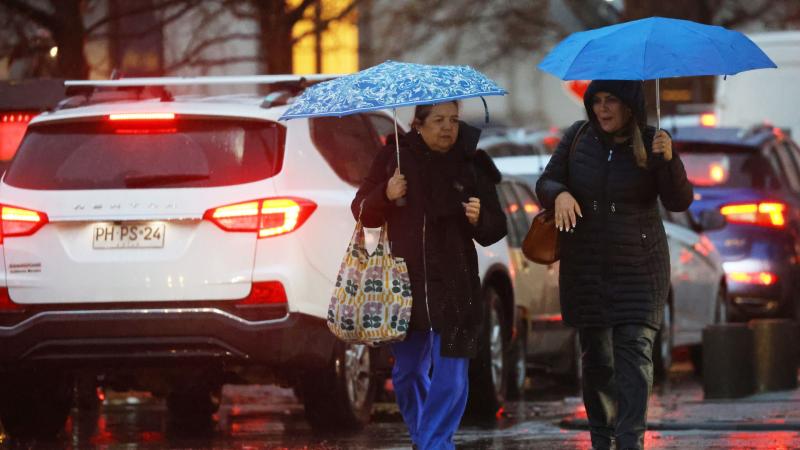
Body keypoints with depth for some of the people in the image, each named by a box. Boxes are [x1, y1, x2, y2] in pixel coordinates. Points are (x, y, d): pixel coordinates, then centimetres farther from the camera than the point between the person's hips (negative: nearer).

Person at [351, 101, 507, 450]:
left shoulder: (472, 165, 2)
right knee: (407, 371, 10)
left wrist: (480, 219, -17)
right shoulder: (395, 157, 5)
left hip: (453, 288, -2)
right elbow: (362, 212, 9)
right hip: (404, 282, 2)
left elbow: (496, 229, 5)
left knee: (450, 374, -8)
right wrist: (386, 195, -11)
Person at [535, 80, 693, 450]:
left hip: (638, 267, -3)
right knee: (595, 356, 8)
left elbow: (679, 202, -12)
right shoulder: (579, 138, 1)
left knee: (635, 352, -13)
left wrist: (668, 160, -29)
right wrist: (559, 194, -19)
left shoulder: (650, 143, -5)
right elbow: (544, 184, 4)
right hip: (585, 266, 3)